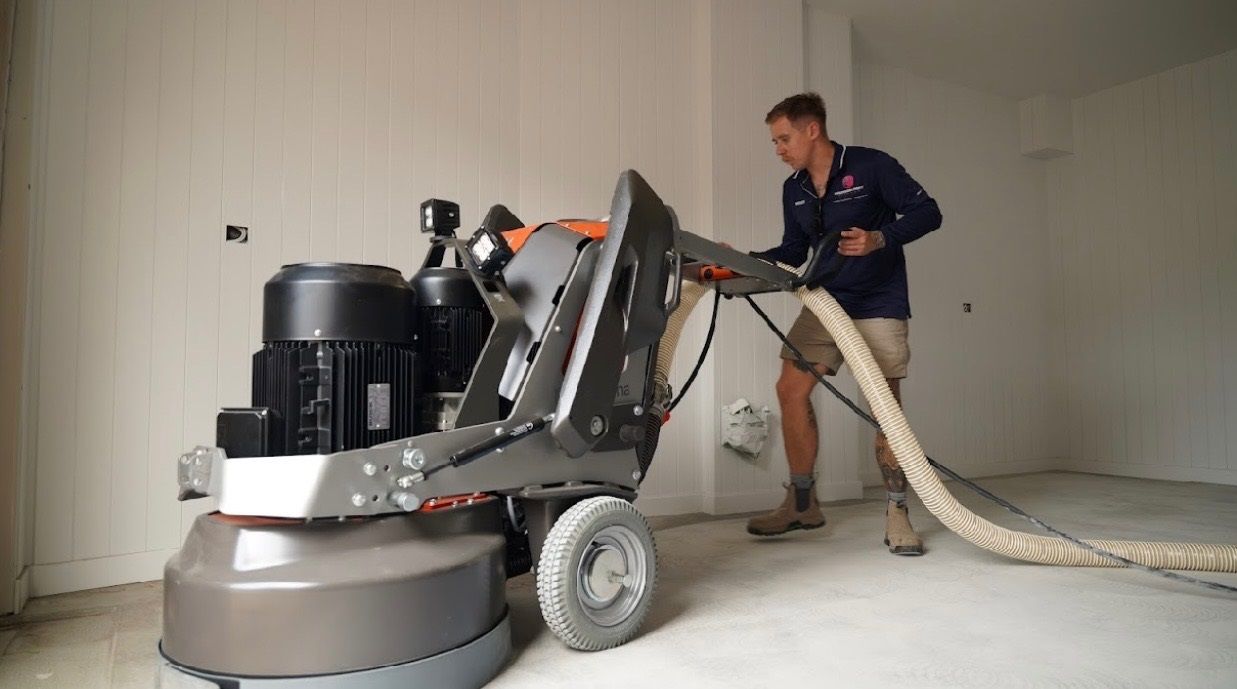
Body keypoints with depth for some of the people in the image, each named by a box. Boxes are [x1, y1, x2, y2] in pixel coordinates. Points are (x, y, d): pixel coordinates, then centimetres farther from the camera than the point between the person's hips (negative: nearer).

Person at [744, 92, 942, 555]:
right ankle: (802, 505, 8)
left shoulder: (871, 166, -9)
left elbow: (927, 212, -10)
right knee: (790, 389, -5)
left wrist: (879, 239, -27)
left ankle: (896, 513, 10)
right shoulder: (794, 190, 9)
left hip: (878, 305, -5)